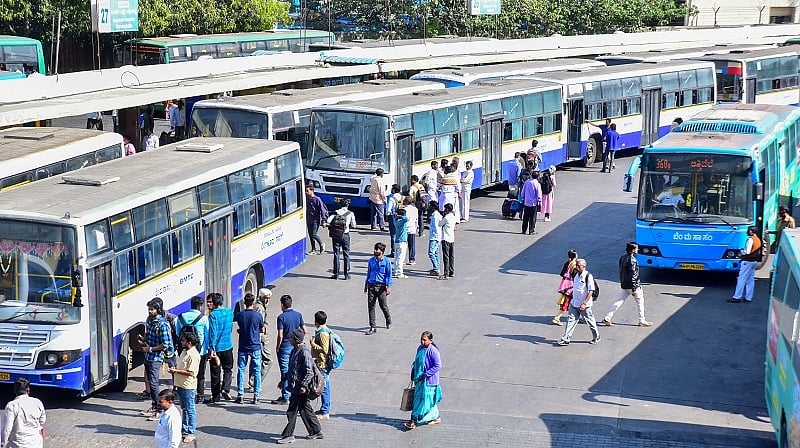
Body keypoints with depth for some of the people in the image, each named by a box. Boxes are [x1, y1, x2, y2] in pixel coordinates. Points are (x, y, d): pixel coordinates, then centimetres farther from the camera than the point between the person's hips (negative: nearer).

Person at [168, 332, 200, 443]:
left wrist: (176, 371, -19)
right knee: (184, 409, 18)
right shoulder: (184, 352, 11)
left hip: (188, 386, -10)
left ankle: (190, 433, 4)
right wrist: (174, 369, 4)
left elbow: (190, 372, -23)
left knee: (190, 410, -2)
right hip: (180, 384, 10)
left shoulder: (193, 355, -20)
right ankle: (184, 430, 28)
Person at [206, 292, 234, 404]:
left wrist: (211, 349, -18)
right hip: (228, 346, 4)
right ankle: (225, 388, -6)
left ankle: (215, 397, 12)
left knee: (215, 373, 6)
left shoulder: (213, 315, -15)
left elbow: (212, 333, -19)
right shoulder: (229, 312, 3)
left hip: (216, 347, -4)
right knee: (228, 369, 17)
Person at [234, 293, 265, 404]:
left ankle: (240, 395, 6)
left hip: (243, 347, 1)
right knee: (257, 371, 5)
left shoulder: (239, 315, -5)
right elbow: (262, 330, 3)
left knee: (241, 371, 8)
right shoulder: (258, 315, -8)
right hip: (255, 347, -1)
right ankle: (256, 396, 3)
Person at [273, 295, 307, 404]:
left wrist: (277, 348, -5)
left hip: (285, 347, -6)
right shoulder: (298, 315, 3)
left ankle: (285, 397, 1)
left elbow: (280, 336, -17)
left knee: (285, 372, -1)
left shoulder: (281, 317, -14)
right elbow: (304, 331, 7)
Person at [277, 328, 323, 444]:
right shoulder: (295, 350, 12)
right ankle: (316, 431, 23)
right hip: (295, 386, 10)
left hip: (299, 388, -10)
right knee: (305, 409, 15)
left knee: (292, 411, -4)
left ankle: (288, 435, 3)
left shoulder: (304, 352, -18)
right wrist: (283, 379, 25)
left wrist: (304, 385, -24)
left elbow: (309, 372, -20)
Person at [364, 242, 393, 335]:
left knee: (383, 306, 5)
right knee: (371, 306, 0)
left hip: (381, 286, -3)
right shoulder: (371, 261, 7)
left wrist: (389, 287, -10)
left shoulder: (386, 261, -5)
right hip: (371, 285, 4)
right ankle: (372, 327, 5)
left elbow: (389, 275, -4)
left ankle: (388, 321, 34)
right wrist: (366, 285, 18)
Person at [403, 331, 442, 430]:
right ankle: (436, 417, 29)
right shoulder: (420, 348, 7)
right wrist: (413, 374, 14)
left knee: (423, 399, -3)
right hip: (419, 379, 8)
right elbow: (416, 362, 19)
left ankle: (414, 421, -1)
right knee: (430, 399, 16)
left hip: (428, 381, -8)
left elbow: (438, 366, -20)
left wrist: (426, 374, -20)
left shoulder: (433, 351, -19)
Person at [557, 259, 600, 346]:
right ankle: (565, 339, 2)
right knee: (571, 320, 2)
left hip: (584, 305, -6)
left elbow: (590, 291, -17)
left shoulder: (588, 276, -15)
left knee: (590, 321, 8)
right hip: (574, 303, 6)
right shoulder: (576, 275, 7)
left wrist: (584, 303, -20)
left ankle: (596, 337, 26)